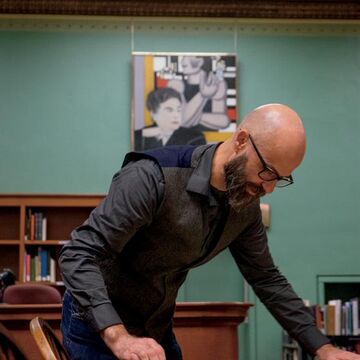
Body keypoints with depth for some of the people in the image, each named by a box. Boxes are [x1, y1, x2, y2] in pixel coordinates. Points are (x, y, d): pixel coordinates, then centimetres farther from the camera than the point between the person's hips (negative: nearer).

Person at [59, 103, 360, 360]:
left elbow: (266, 278, 6)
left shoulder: (246, 205, -6)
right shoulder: (152, 178, -30)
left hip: (156, 330, 7)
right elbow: (79, 255, -32)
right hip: (99, 324, -7)